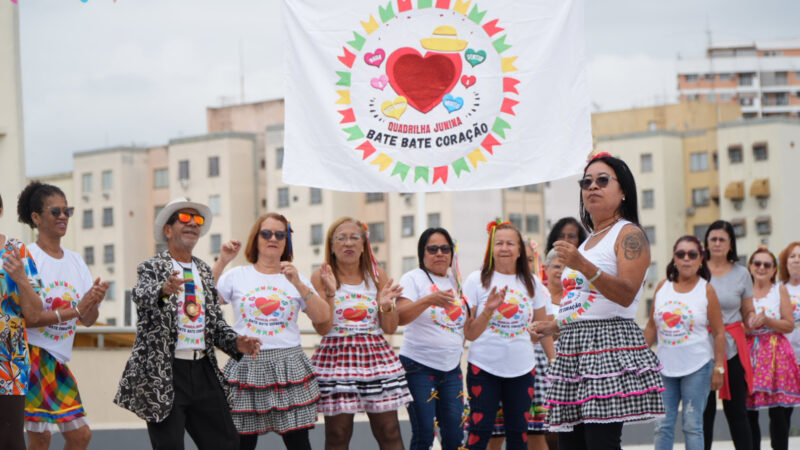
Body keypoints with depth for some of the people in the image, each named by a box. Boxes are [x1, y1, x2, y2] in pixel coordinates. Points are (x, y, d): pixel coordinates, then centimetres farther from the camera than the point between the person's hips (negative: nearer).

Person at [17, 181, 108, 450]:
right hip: (31, 353, -7)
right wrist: (73, 310, -22)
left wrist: (94, 302, -13)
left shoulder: (76, 261, 11)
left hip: (58, 358, 7)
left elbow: (88, 320, 9)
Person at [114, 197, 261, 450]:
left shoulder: (204, 271, 17)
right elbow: (141, 295, -24)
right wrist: (164, 290, -47)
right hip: (163, 374, -6)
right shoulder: (152, 267, -2)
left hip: (203, 371, 6)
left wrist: (236, 343, -3)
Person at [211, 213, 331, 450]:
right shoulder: (237, 276, 8)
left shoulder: (296, 279, 13)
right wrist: (221, 262, -6)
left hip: (288, 366, 1)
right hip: (246, 365, -1)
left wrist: (298, 284, -9)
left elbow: (323, 317, 1)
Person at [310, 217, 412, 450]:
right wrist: (329, 294, -19)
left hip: (375, 355, 2)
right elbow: (322, 328, -8)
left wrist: (386, 305, -11)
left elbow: (390, 328, 8)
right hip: (336, 358, -2)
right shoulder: (321, 276, 0)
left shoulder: (376, 274, 8)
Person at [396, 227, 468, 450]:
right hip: (419, 367, -6)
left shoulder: (456, 283, 15)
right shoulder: (413, 278, -4)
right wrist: (428, 300, -35)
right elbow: (400, 317, -20)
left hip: (452, 368, 6)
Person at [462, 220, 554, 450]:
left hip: (522, 369, 3)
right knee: (480, 431, -6)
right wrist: (488, 310, -18)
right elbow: (469, 333, -2)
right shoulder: (477, 280, -1)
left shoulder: (531, 283, 7)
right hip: (484, 367, -3)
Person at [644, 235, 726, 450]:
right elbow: (652, 326, 14)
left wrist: (718, 368, -6)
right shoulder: (662, 287, 8)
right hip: (664, 366, 3)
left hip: (697, 367, -3)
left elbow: (719, 333, -1)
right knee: (663, 424, 1)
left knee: (692, 424, -1)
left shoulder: (706, 291, -1)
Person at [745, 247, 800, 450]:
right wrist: (748, 325, -13)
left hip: (775, 354, -1)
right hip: (749, 353, 1)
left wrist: (766, 320, -14)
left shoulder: (780, 290, 6)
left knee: (778, 413, -4)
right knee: (749, 412, 0)